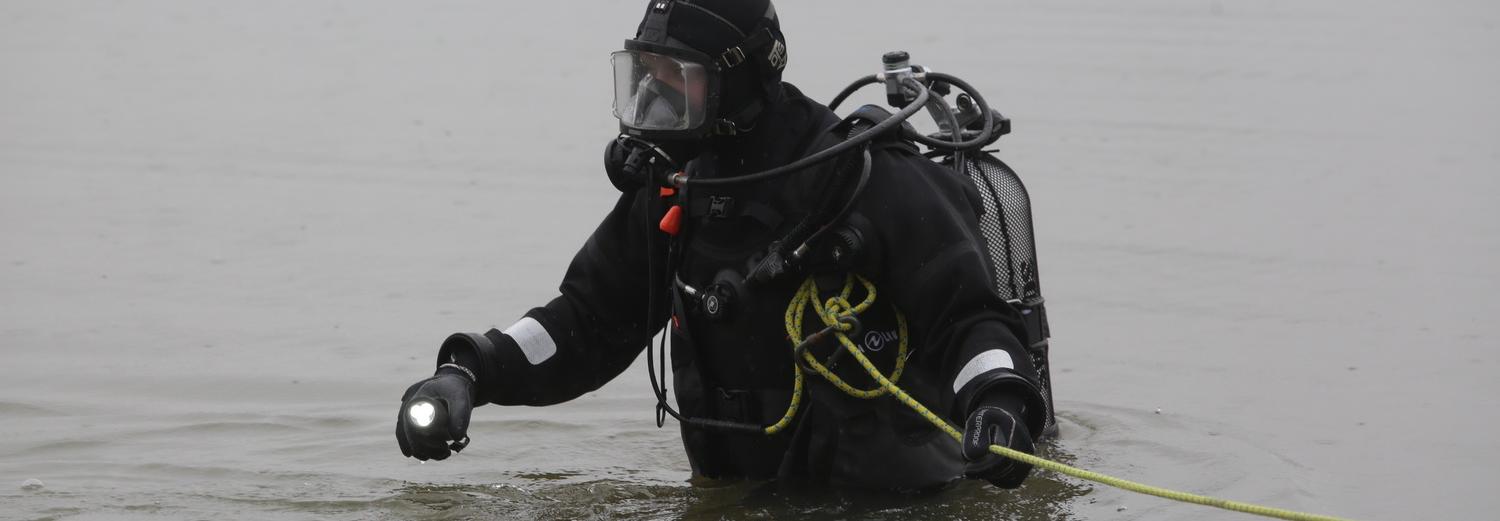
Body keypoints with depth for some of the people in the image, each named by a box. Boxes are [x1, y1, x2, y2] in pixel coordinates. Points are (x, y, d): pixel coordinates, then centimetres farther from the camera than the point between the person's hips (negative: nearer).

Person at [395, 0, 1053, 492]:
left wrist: (997, 403, -35)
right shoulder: (667, 198, 6)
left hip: (884, 491, -6)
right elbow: (587, 322, 14)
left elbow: (971, 318, -13)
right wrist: (468, 373, 0)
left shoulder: (876, 186, -14)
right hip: (735, 491, 6)